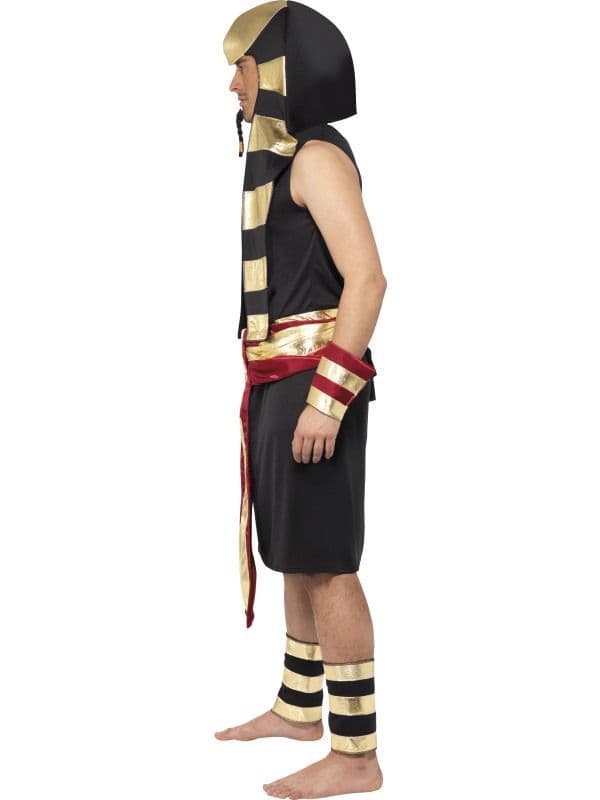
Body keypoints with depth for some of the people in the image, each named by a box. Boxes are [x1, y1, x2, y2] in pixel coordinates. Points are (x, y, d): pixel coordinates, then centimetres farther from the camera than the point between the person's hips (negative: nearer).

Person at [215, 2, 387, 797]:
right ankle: (298, 708, 30)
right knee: (296, 552, 16)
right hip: (284, 382, 10)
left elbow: (368, 278, -20)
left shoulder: (319, 155, -11)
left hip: (316, 382, -10)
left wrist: (326, 398, -24)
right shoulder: (286, 160, 18)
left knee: (325, 563, -7)